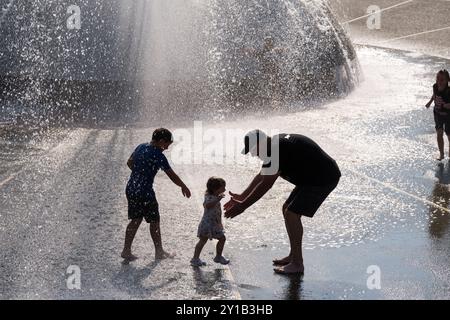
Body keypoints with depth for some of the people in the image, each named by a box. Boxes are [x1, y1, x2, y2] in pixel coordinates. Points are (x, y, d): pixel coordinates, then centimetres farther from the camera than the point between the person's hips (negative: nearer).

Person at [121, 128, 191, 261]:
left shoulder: (141, 147, 7)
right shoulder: (158, 155, -16)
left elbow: (129, 163, 21)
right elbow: (172, 175, -13)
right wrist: (183, 187, 1)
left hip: (131, 189, 7)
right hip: (145, 192, -7)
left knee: (135, 220, 15)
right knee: (154, 221, 7)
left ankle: (126, 250, 14)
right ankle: (159, 252, 17)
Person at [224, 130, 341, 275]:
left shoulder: (277, 150, -23)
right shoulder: (276, 144, 9)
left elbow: (265, 185, -22)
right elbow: (261, 176, 19)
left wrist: (243, 206, -17)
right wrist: (242, 197, 20)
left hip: (324, 179, -11)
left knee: (291, 214, -12)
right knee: (287, 209, 15)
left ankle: (297, 264, -7)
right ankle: (293, 256, 24)